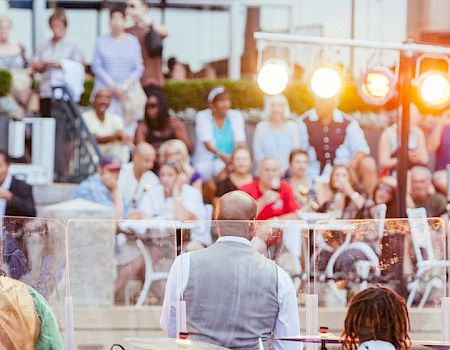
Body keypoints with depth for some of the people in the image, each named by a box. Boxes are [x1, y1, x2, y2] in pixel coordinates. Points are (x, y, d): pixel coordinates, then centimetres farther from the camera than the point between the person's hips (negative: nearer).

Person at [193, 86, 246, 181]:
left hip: (229, 160, 1)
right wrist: (220, 155, -36)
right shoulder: (202, 117, -2)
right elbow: (207, 142, -16)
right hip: (206, 161, -1)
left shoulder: (236, 116, 6)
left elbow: (240, 141, -7)